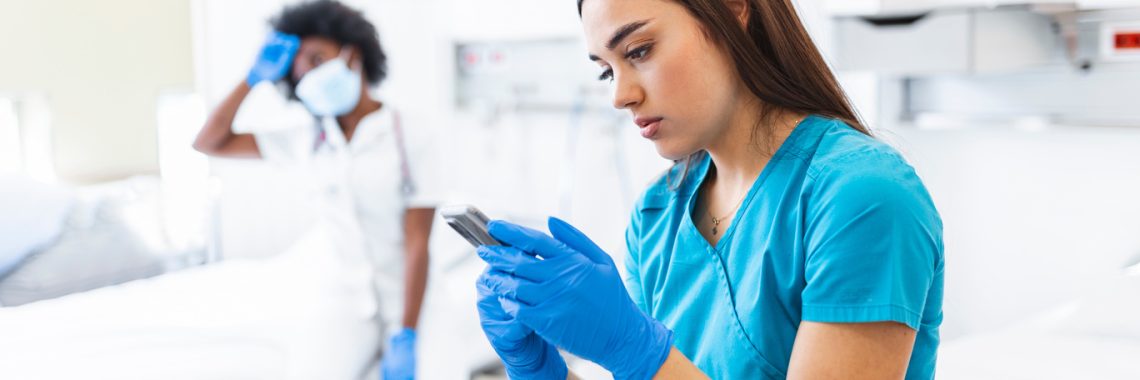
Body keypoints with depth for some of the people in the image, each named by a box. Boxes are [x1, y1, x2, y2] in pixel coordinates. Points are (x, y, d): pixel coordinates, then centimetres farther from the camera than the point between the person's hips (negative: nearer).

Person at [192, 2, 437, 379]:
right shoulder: (311, 142, 5)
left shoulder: (408, 141, -8)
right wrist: (254, 78, 0)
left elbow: (417, 246, -12)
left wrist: (406, 338, -17)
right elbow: (209, 143, 10)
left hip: (394, 319, -4)